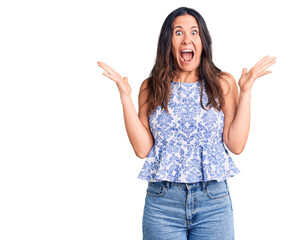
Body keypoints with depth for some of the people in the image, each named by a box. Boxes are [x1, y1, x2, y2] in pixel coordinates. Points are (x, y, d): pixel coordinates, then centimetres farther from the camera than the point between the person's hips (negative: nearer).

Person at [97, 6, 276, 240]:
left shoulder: (223, 83, 3)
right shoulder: (151, 88, 5)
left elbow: (236, 145, -4)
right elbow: (142, 149, -3)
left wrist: (246, 91, -7)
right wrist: (125, 96, -6)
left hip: (213, 202, 0)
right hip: (162, 202, 0)